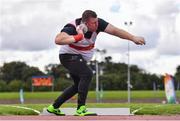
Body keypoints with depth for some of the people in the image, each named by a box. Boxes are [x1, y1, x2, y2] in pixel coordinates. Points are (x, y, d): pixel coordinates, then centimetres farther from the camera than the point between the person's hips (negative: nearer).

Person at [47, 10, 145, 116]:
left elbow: (114, 30, -19)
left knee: (78, 85, 15)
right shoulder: (72, 28, -33)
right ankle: (81, 109, -26)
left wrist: (133, 38, -26)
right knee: (87, 74, -28)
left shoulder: (98, 24, -17)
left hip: (79, 59, 8)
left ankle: (54, 107, 26)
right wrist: (77, 38, -60)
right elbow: (58, 40, -49)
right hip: (69, 56, -8)